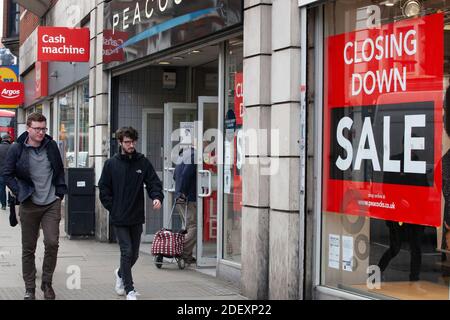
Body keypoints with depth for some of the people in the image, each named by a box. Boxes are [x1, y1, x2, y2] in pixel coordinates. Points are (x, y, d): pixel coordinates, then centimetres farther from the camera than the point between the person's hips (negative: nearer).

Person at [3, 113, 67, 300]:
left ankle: (47, 282, 9)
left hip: (52, 203, 1)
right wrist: (20, 193, -5)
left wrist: (60, 192, 9)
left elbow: (59, 171, 16)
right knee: (28, 248, 5)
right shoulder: (17, 149, -4)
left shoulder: (51, 146, 4)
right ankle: (29, 289, 16)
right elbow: (7, 174, 2)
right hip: (29, 205, -1)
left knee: (52, 243, -10)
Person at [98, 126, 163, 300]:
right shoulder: (111, 164, -1)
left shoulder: (143, 162, 1)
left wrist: (157, 197, -20)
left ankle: (121, 273, 42)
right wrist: (112, 207, -5)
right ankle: (129, 289, 2)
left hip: (137, 217, 3)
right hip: (119, 218, -3)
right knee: (127, 251, -9)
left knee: (134, 254, 13)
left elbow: (154, 182, -1)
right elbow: (103, 188, 3)